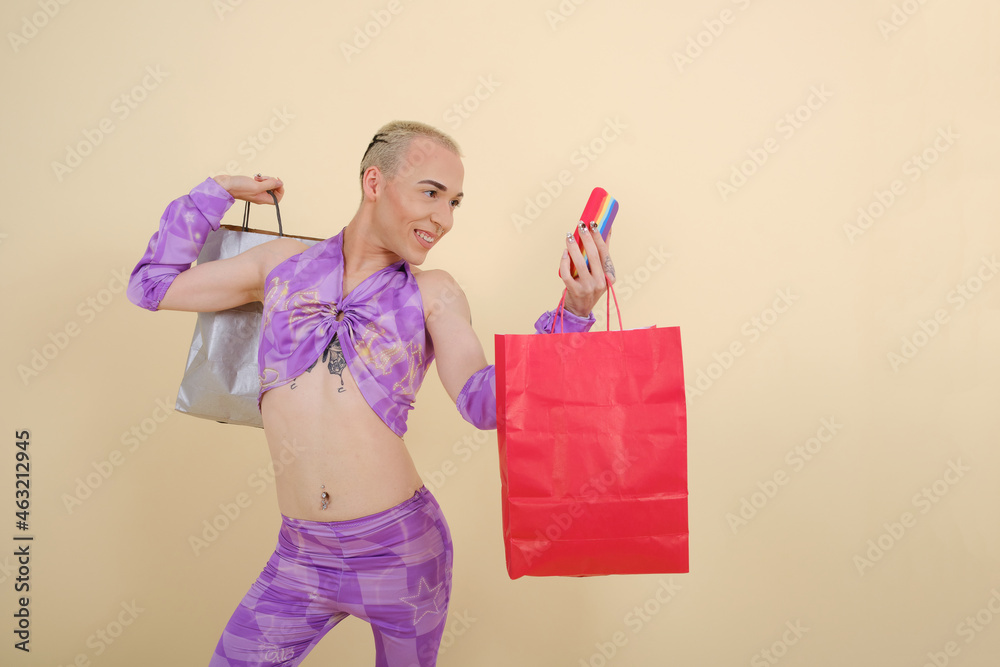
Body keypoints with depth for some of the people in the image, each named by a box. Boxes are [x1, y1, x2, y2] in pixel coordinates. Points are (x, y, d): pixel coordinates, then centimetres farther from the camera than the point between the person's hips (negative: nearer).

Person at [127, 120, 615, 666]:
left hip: (402, 549, -1)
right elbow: (152, 287, 14)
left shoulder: (432, 293, -2)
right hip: (301, 557, 2)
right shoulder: (282, 263, 4)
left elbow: (486, 403, -15)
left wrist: (572, 316, -25)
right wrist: (216, 193, 15)